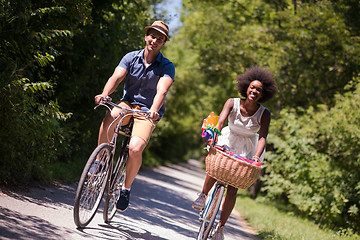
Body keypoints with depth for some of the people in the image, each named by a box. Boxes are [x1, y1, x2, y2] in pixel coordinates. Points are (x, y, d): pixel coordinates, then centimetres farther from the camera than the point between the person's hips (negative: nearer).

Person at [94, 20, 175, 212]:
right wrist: (104, 94, -35)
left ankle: (126, 188, -2)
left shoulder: (167, 67, -7)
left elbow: (162, 90, -24)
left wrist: (153, 110, -43)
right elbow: (116, 77, -14)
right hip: (128, 103, 2)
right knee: (110, 117, -34)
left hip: (148, 112, -2)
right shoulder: (131, 58, 0)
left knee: (135, 148, -26)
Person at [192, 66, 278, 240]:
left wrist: (257, 157, -44)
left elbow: (262, 137, -26)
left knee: (232, 189, -5)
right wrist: (214, 135, -51)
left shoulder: (264, 114, -17)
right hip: (227, 141, 0)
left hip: (247, 149, 0)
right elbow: (221, 120, -31)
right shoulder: (233, 103, -16)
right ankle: (203, 196, -6)